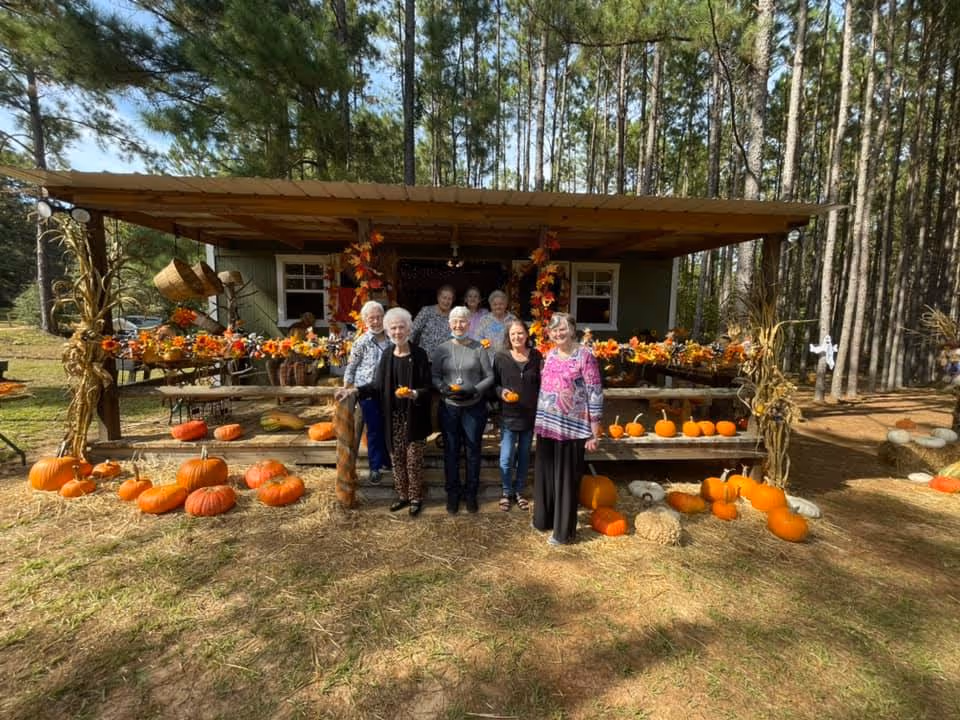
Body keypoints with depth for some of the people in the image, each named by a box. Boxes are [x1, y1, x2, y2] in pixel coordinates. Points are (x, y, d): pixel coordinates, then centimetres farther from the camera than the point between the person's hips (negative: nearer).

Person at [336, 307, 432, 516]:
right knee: (396, 458, 13)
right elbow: (377, 386, 5)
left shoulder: (419, 355, -9)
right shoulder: (387, 355, 3)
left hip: (414, 417, -4)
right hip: (393, 417, 4)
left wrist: (414, 394, -29)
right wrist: (354, 390, -6)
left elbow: (427, 388, -10)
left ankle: (416, 498, 22)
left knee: (414, 459, 5)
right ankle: (402, 495, 30)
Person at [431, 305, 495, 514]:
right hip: (449, 408, 1)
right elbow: (434, 377, 2)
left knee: (473, 451, 10)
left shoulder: (479, 348, -3)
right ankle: (452, 493, 28)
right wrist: (445, 389, -17)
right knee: (451, 451, 11)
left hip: (474, 408, -1)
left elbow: (489, 377, -2)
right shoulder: (441, 349, 2)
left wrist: (473, 390, -16)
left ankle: (471, 493, 28)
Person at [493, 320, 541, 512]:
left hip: (530, 414, 2)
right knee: (507, 457, 0)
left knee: (524, 455, 14)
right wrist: (501, 392, -19)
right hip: (508, 414, -2)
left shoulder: (536, 356, -1)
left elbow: (541, 384, 4)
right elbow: (493, 383, 2)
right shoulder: (500, 357, -5)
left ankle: (519, 491, 31)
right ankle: (506, 492, 23)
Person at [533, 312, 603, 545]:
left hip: (571, 427, -6)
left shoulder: (585, 356, -11)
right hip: (547, 425, 6)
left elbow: (595, 393, -12)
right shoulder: (549, 355, 8)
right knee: (544, 474, 16)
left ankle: (564, 530, 22)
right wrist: (539, 420, 17)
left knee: (566, 478, 6)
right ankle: (544, 519, 36)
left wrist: (594, 432, -13)